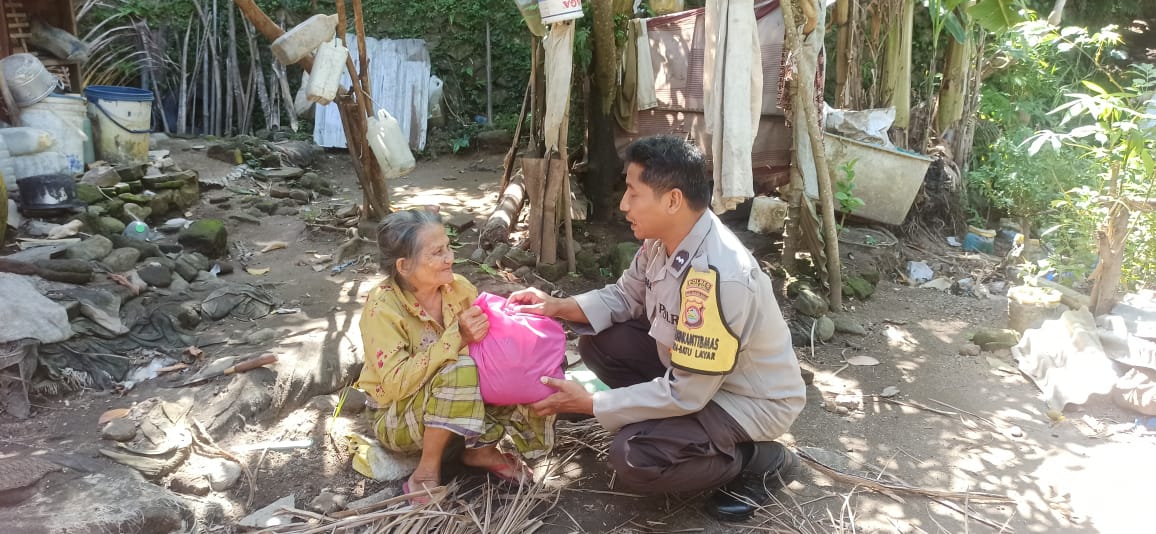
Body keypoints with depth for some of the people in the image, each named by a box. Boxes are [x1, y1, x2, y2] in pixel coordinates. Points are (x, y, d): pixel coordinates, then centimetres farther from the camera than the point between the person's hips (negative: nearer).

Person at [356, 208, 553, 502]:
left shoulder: (459, 287, -8)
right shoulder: (382, 307, -23)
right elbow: (397, 384, -30)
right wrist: (456, 338, -36)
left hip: (460, 403, 6)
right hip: (399, 419, -5)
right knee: (461, 370, -35)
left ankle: (482, 449, 2)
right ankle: (427, 473, -19)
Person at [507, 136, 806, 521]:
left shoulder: (717, 276, -36)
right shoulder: (664, 240, -9)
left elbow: (685, 394, -31)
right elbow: (625, 296, 9)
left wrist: (590, 404, -23)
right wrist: (559, 307, -9)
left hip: (752, 399, -8)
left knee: (633, 457, -25)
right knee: (599, 341, 0)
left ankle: (761, 462, -2)